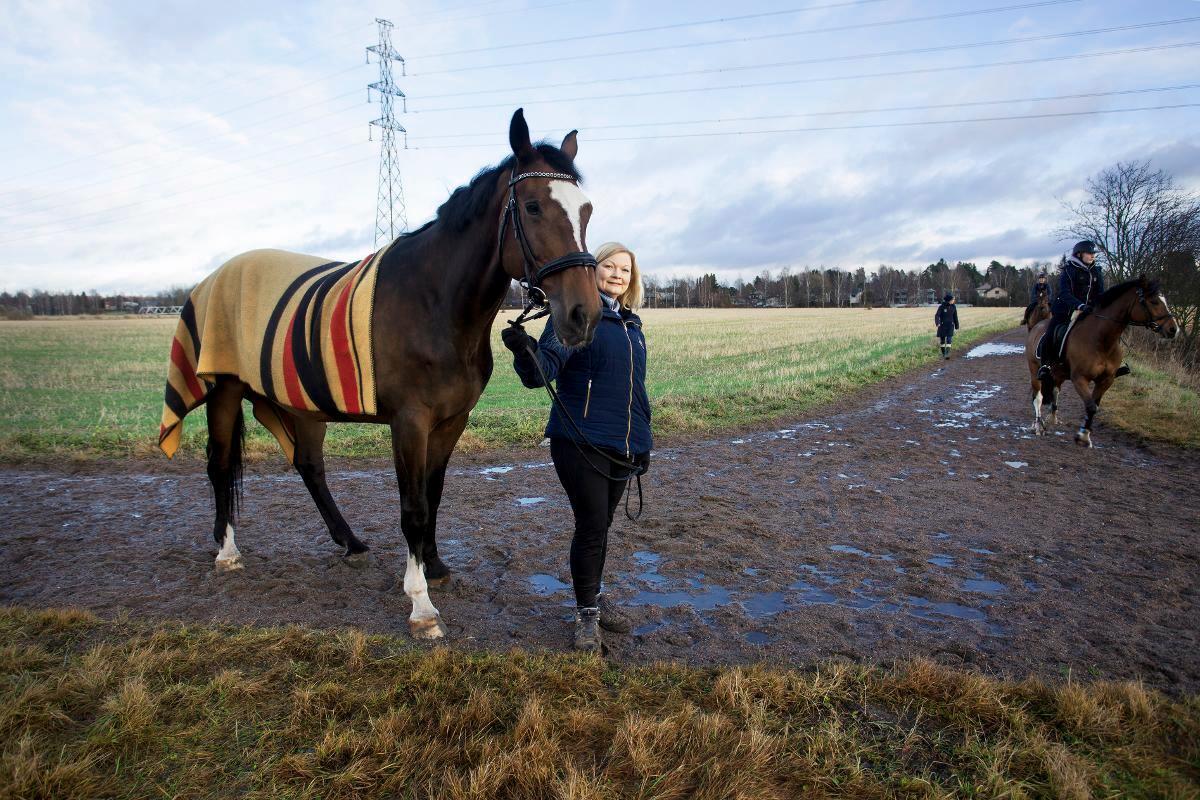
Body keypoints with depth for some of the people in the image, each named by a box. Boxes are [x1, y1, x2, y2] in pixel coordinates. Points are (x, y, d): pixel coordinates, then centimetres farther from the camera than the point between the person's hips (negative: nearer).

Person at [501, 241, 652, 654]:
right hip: (581, 443, -6)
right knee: (591, 527, -1)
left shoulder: (631, 325, 15)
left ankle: (594, 597, 35)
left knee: (601, 526, 17)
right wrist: (525, 352, -44)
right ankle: (586, 615, 17)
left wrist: (644, 442, 22)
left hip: (622, 447, 7)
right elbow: (544, 370, -22)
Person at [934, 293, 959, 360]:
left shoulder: (953, 307, 2)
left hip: (950, 325, 1)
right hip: (942, 325, -1)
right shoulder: (941, 307, -9)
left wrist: (956, 326, 15)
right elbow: (937, 315, -18)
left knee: (949, 340, -13)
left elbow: (955, 317, 11)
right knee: (942, 340, 8)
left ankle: (947, 354, -20)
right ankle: (943, 353, 24)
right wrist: (937, 323, -37)